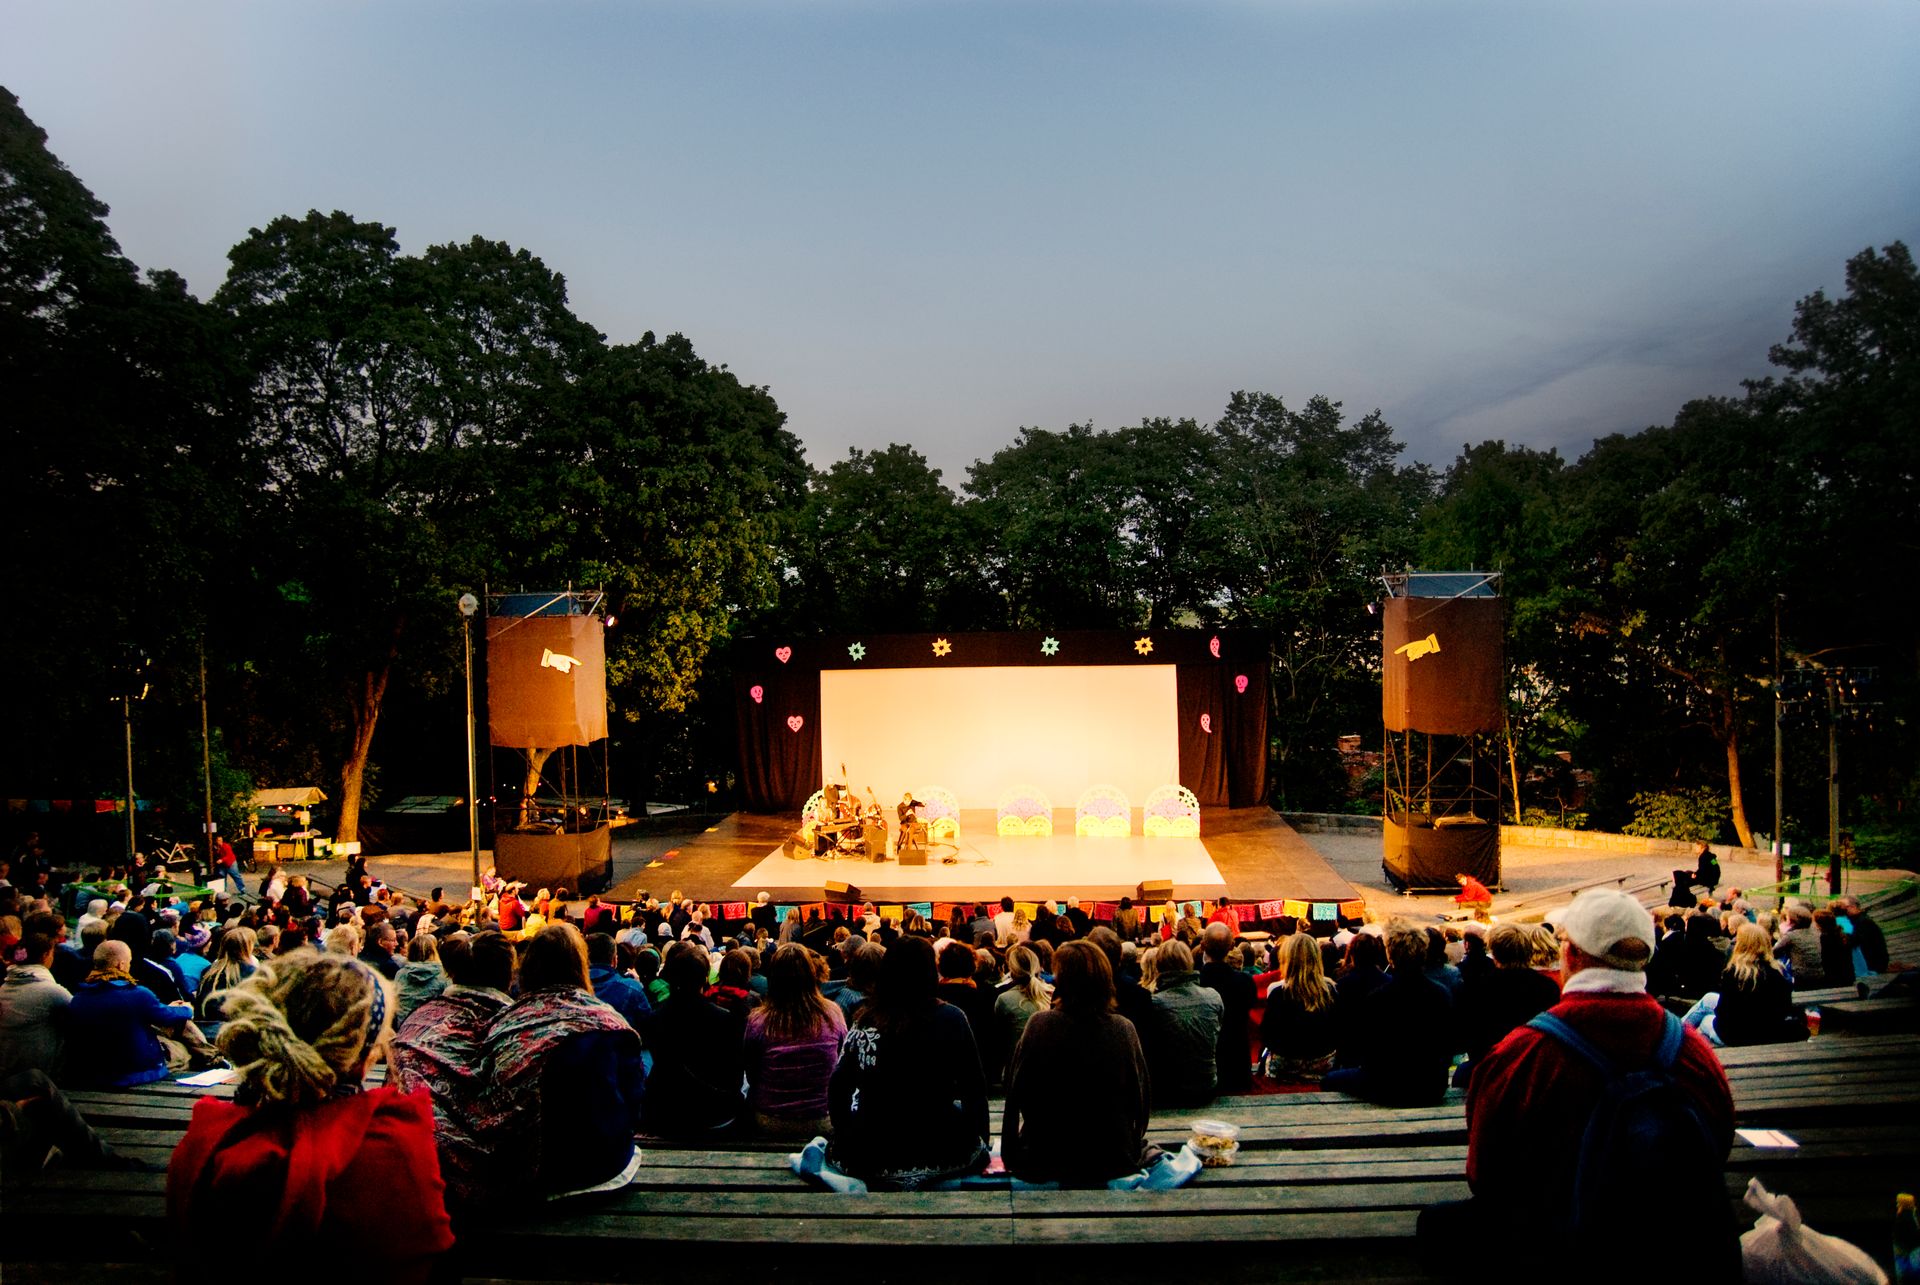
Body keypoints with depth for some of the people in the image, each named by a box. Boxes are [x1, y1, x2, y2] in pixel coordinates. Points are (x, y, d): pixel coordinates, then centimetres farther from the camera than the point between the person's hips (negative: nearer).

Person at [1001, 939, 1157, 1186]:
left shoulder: (1039, 1025, -16)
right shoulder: (1124, 1029, -13)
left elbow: (1015, 1097, -9)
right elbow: (1140, 1099, -3)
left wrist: (1010, 1156, 6)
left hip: (1045, 1162, 0)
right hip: (1113, 1161, 1)